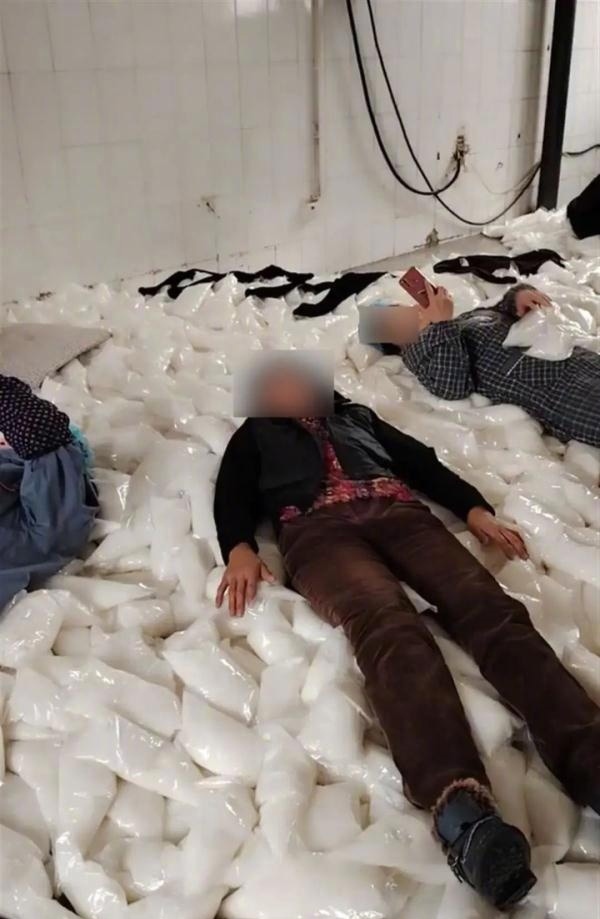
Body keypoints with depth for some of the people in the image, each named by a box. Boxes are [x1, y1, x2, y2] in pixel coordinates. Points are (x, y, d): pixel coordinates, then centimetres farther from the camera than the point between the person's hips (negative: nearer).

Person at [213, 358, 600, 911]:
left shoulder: (356, 415, 38)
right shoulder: (255, 434, 33)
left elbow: (423, 462, 27)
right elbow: (232, 497, 16)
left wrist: (476, 509, 8)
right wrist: (239, 549, -8)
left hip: (400, 513, 3)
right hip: (318, 530, -3)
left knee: (490, 609, -28)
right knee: (388, 626, -36)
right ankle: (461, 808, -59)